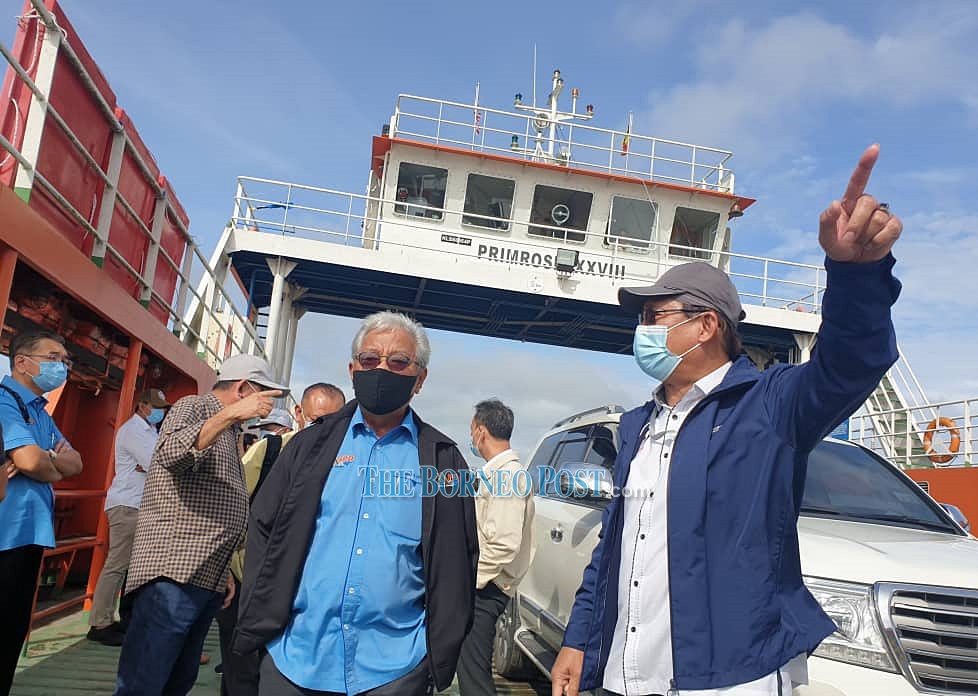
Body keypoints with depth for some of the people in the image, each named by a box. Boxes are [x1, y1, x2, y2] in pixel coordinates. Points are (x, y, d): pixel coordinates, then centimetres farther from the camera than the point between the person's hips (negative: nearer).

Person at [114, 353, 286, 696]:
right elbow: (171, 453, -24)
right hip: (173, 575, -9)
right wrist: (232, 413, -29)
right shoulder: (193, 407, -2)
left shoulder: (228, 433, 22)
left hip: (208, 580, 9)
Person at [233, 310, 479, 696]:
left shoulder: (442, 460, 1)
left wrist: (443, 657, -2)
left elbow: (456, 568, 2)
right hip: (292, 656, 2)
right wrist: (255, 626, -1)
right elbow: (264, 533, 5)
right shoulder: (311, 444, 5)